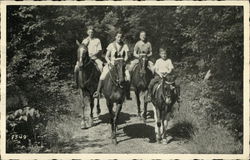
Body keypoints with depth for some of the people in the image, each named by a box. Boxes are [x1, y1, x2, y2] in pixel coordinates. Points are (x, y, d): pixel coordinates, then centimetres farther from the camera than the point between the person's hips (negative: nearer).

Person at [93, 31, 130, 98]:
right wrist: (108, 61, -14)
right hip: (111, 63, 0)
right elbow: (106, 56, 6)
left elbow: (126, 56, 0)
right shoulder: (111, 45, 5)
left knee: (127, 76, -25)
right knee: (102, 76, -22)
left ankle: (127, 93, -8)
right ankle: (98, 91, -13)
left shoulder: (125, 46, 6)